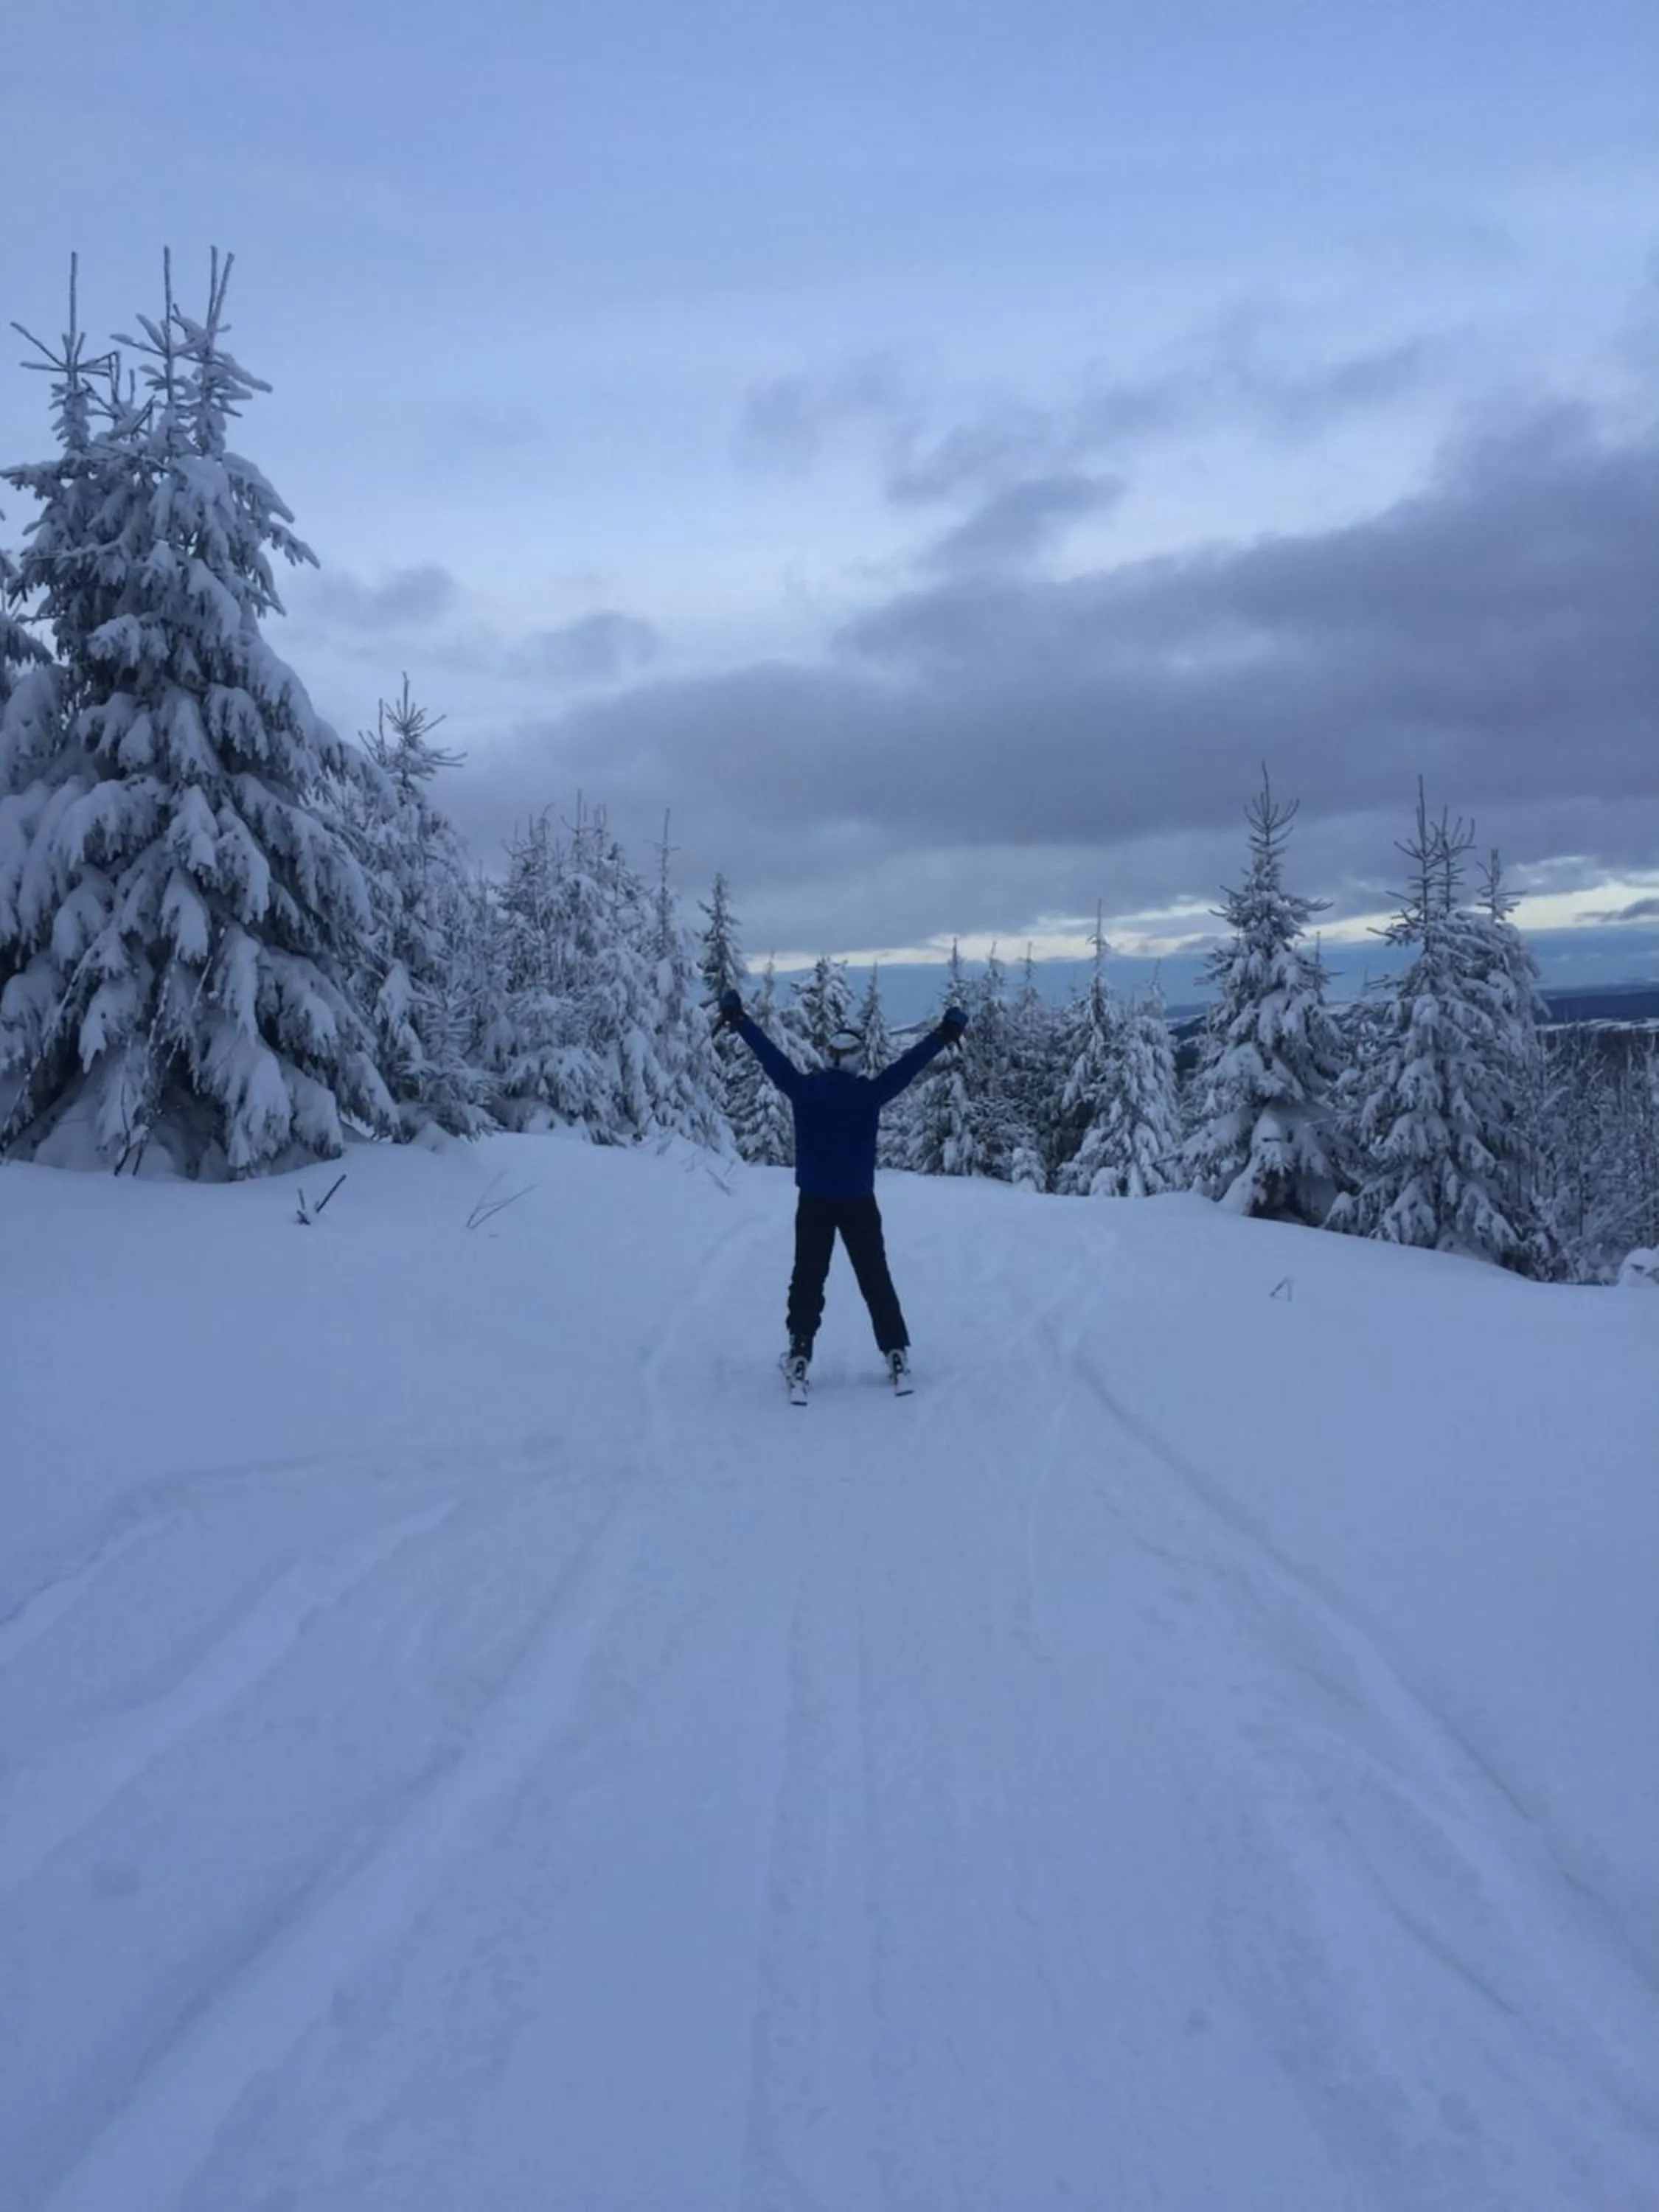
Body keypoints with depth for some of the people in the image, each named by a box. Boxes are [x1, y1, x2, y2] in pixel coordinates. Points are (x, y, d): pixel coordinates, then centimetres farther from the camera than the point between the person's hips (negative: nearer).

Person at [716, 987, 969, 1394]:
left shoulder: (804, 1089, -7)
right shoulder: (869, 1092, -10)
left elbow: (770, 1055, -4)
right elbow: (908, 1065, -7)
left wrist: (739, 1020, 3)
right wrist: (944, 1034, -1)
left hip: (814, 1203, 0)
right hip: (860, 1203, 0)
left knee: (808, 1281, 8)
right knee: (876, 1280, 11)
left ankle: (799, 1358, 3)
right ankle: (897, 1355, 12)